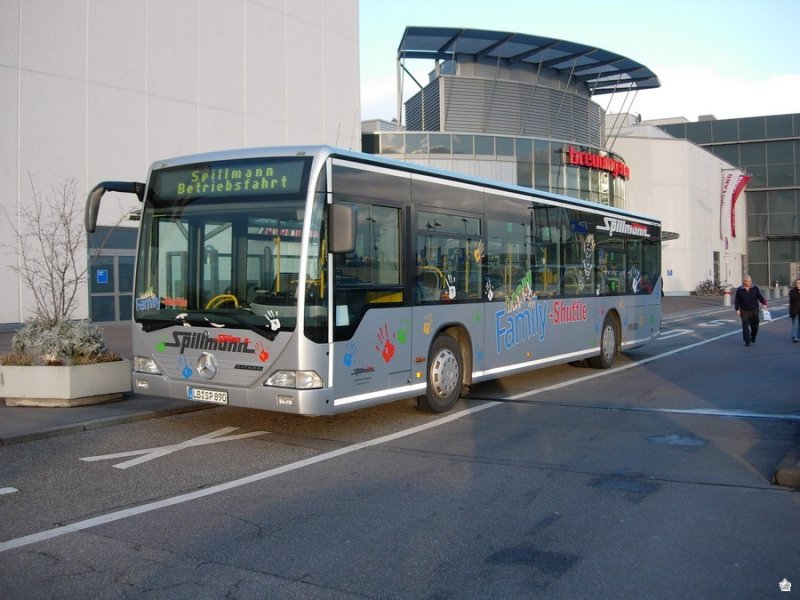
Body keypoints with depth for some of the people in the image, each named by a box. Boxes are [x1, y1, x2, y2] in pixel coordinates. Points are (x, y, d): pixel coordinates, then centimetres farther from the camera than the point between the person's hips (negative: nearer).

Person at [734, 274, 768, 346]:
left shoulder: (755, 288, 1)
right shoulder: (739, 290, -2)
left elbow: (760, 297, 4)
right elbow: (737, 301, 1)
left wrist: (764, 303, -11)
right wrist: (737, 309, -6)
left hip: (754, 311, 1)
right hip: (744, 312, -1)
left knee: (755, 326, 8)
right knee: (745, 327, -3)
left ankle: (753, 338, 34)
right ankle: (747, 341, 5)